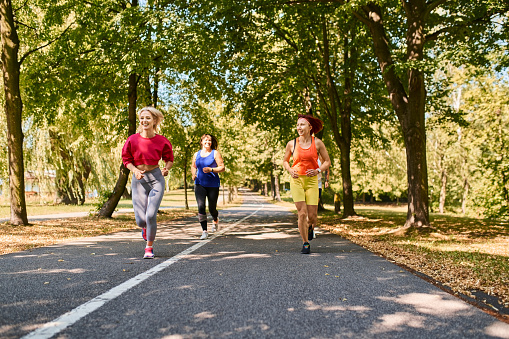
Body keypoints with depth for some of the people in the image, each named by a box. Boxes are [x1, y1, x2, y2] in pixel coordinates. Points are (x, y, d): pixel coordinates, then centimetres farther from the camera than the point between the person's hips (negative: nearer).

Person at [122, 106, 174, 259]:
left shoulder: (162, 141, -4)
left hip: (156, 178, -1)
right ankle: (145, 228, 40)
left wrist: (166, 168, -11)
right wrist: (135, 170, -12)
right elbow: (126, 160, 6)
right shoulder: (132, 140, -4)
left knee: (151, 215, -14)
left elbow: (169, 159, 10)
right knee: (140, 220, -2)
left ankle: (149, 248, 8)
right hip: (139, 179, 1)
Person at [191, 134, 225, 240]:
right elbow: (193, 166, 26)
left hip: (213, 184, -2)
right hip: (199, 184, 2)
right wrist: (193, 174, 5)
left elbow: (222, 168, -4)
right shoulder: (197, 154, 11)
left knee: (212, 208, 5)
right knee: (201, 206, -12)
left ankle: (215, 220, 41)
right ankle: (204, 231, -6)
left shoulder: (215, 153, 0)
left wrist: (211, 170, -19)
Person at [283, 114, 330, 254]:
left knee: (312, 217, -2)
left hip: (312, 181, 0)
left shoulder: (317, 143, 1)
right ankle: (305, 244, 8)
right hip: (296, 180, 0)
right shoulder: (291, 144, 3)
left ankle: (308, 227, 36)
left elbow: (327, 161, 8)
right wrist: (290, 171, -4)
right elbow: (285, 161, 17)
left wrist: (318, 170, -10)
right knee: (302, 214, -9)